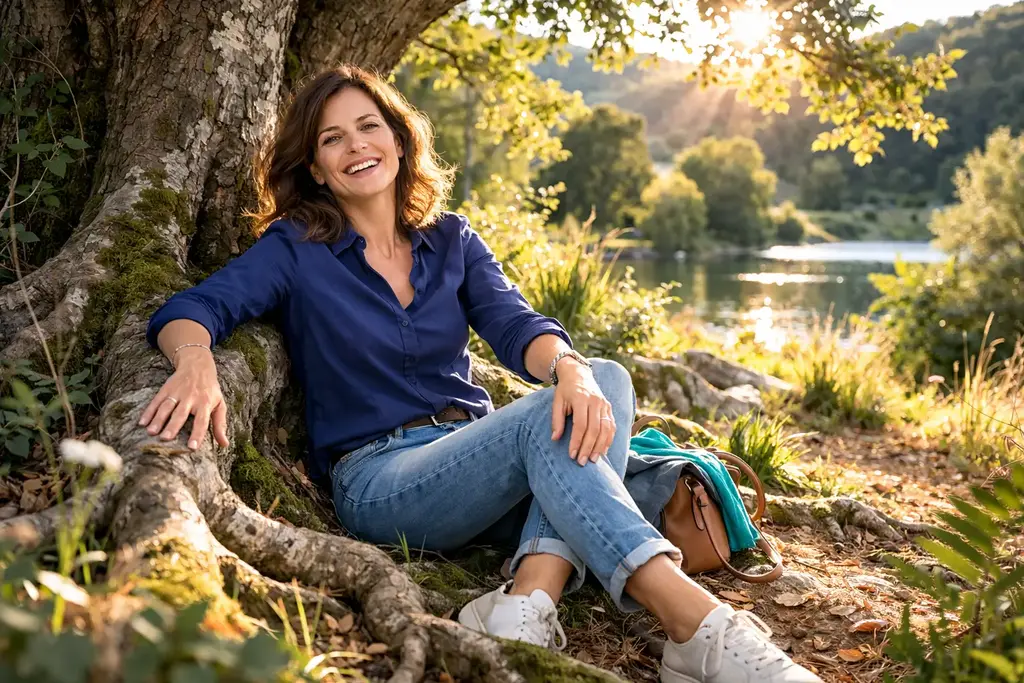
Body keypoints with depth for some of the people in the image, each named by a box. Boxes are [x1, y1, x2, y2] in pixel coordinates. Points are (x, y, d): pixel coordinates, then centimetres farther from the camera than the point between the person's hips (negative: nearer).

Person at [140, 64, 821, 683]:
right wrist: (197, 364, -35)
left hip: (476, 462, 5)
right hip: (379, 478, -4)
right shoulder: (296, 250, 3)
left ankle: (528, 603, -39)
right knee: (549, 419, -31)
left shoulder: (452, 240, 12)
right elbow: (187, 310, -9)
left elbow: (515, 325, -4)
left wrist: (568, 366, -29)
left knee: (605, 381, -23)